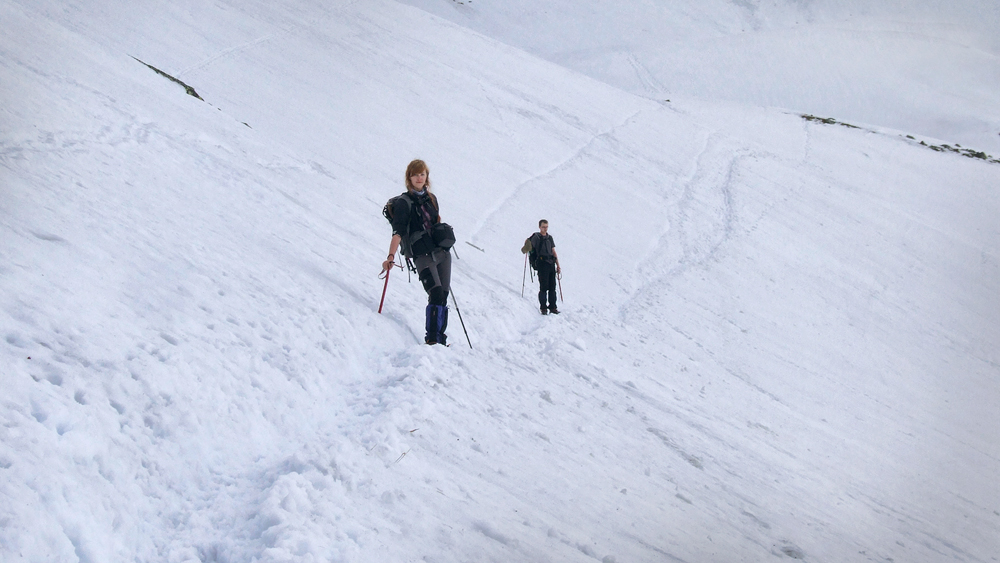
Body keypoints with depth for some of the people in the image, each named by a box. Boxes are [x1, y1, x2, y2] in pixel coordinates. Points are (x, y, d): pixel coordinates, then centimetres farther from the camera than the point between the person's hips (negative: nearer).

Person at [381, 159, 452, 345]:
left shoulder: (431, 198, 14)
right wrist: (391, 256, -25)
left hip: (442, 252, 6)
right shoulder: (403, 203, -4)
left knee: (443, 296, 1)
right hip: (422, 256, -6)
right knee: (436, 294, -20)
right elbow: (398, 232, -15)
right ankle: (431, 338, -17)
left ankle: (440, 338, 7)